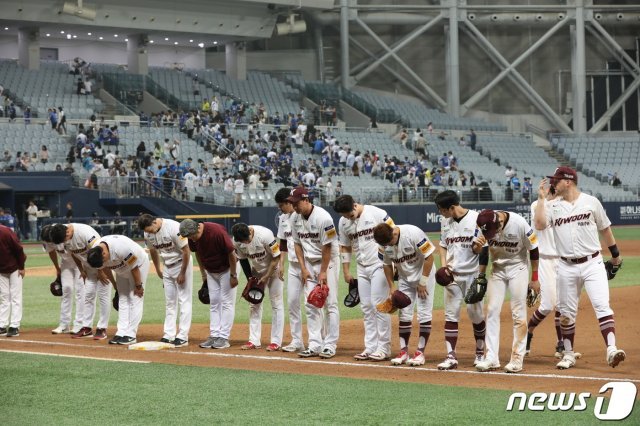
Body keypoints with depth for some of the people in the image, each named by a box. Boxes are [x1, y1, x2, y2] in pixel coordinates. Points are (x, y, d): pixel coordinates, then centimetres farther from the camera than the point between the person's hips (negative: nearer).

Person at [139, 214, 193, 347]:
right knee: (169, 302, 8)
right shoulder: (148, 234, -8)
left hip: (182, 263, -6)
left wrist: (182, 273, -17)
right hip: (167, 266, 6)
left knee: (184, 300, -6)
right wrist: (158, 270, 18)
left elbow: (186, 250, -21)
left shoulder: (174, 228, -27)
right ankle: (169, 335, 12)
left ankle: (183, 336, -7)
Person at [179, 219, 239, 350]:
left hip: (227, 269, -6)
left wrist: (233, 275, -20)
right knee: (214, 303, 6)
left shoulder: (217, 231, -33)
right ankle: (214, 336, 9)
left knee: (227, 302, -6)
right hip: (211, 270, 6)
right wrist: (203, 273, 11)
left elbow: (231, 252, -25)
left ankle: (224, 338, -5)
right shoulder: (192, 238, -14)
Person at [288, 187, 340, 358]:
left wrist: (323, 272, -16)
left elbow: (327, 247, -18)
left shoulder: (323, 217, -21)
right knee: (311, 305, 4)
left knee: (330, 303, -6)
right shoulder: (296, 219, -1)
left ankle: (330, 345, -2)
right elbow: (297, 244, 8)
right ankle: (315, 345, 7)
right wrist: (303, 268, 1)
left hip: (328, 261, -6)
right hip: (309, 263, 7)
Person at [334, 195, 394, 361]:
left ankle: (384, 348, -3)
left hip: (379, 265, -6)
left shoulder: (376, 213, -13)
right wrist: (346, 271, 11)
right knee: (366, 308, 7)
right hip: (361, 268, 6)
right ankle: (370, 348, 12)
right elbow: (345, 247, 15)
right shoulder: (343, 223, 4)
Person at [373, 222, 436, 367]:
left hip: (424, 275, -5)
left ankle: (420, 352, -2)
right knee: (404, 314, 3)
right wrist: (391, 286, -2)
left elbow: (429, 257, -22)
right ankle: (404, 351, 9)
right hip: (404, 278, 5)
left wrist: (423, 282, -19)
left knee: (424, 313, -7)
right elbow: (387, 264, 4)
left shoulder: (413, 234, -29)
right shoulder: (384, 244, -13)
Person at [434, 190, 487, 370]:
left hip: (472, 274, -4)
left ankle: (480, 352, 22)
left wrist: (481, 276, -10)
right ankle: (451, 356, -2)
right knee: (451, 314, -1)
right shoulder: (445, 221, 6)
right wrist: (443, 266, 1)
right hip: (452, 275, 4)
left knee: (475, 313, 3)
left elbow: (484, 249, -9)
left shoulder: (476, 219, -11)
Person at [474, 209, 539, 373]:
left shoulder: (519, 223, -25)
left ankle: (517, 358, 1)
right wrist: (477, 245, -30)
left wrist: (534, 279, -8)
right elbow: (475, 250, -5)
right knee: (492, 311, -1)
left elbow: (533, 250, -12)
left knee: (518, 313, -4)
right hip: (497, 269, 4)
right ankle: (491, 358, 1)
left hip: (518, 269, -4)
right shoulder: (486, 225, -15)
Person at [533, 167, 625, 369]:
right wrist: (541, 198, -11)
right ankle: (568, 355, 20)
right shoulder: (552, 206, 4)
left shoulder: (591, 202, 1)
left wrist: (615, 254, 17)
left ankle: (611, 350, -23)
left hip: (592, 263, -2)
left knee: (602, 306, -15)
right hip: (567, 267, 2)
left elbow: (605, 229, 11)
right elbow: (539, 225, -13)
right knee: (566, 312, 8)